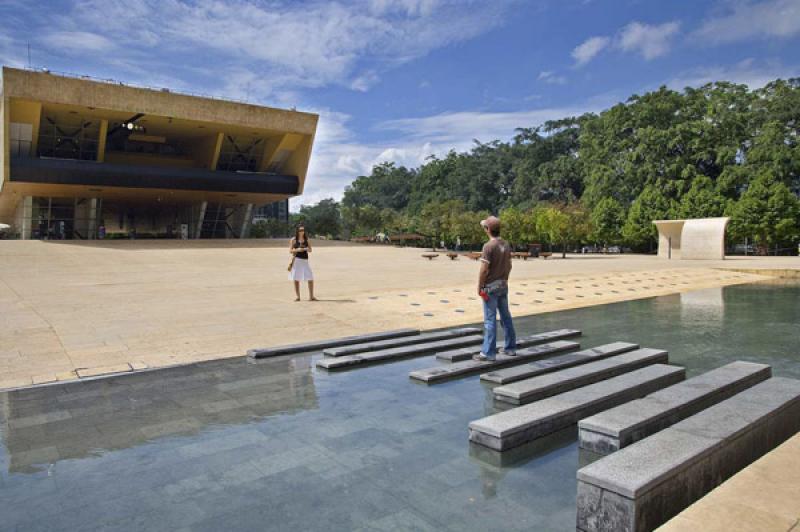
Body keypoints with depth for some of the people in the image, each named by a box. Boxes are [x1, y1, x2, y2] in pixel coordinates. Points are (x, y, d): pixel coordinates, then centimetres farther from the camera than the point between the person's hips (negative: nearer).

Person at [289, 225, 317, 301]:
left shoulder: (306, 239, 10)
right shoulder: (293, 240, 3)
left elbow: (310, 250, 8)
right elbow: (290, 250, 1)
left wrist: (306, 249, -14)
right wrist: (297, 250, -17)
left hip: (305, 260, 2)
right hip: (296, 260, -2)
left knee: (310, 278, -5)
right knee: (296, 279, 3)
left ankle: (311, 296, 3)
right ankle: (297, 296, 13)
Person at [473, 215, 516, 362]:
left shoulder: (488, 246, -17)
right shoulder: (506, 244, 6)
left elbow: (484, 269, -19)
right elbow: (509, 265, 12)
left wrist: (479, 287, -10)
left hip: (491, 286, -7)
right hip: (503, 285, 7)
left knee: (490, 319, -3)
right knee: (506, 316, 15)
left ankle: (488, 352, 2)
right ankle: (510, 347, 24)